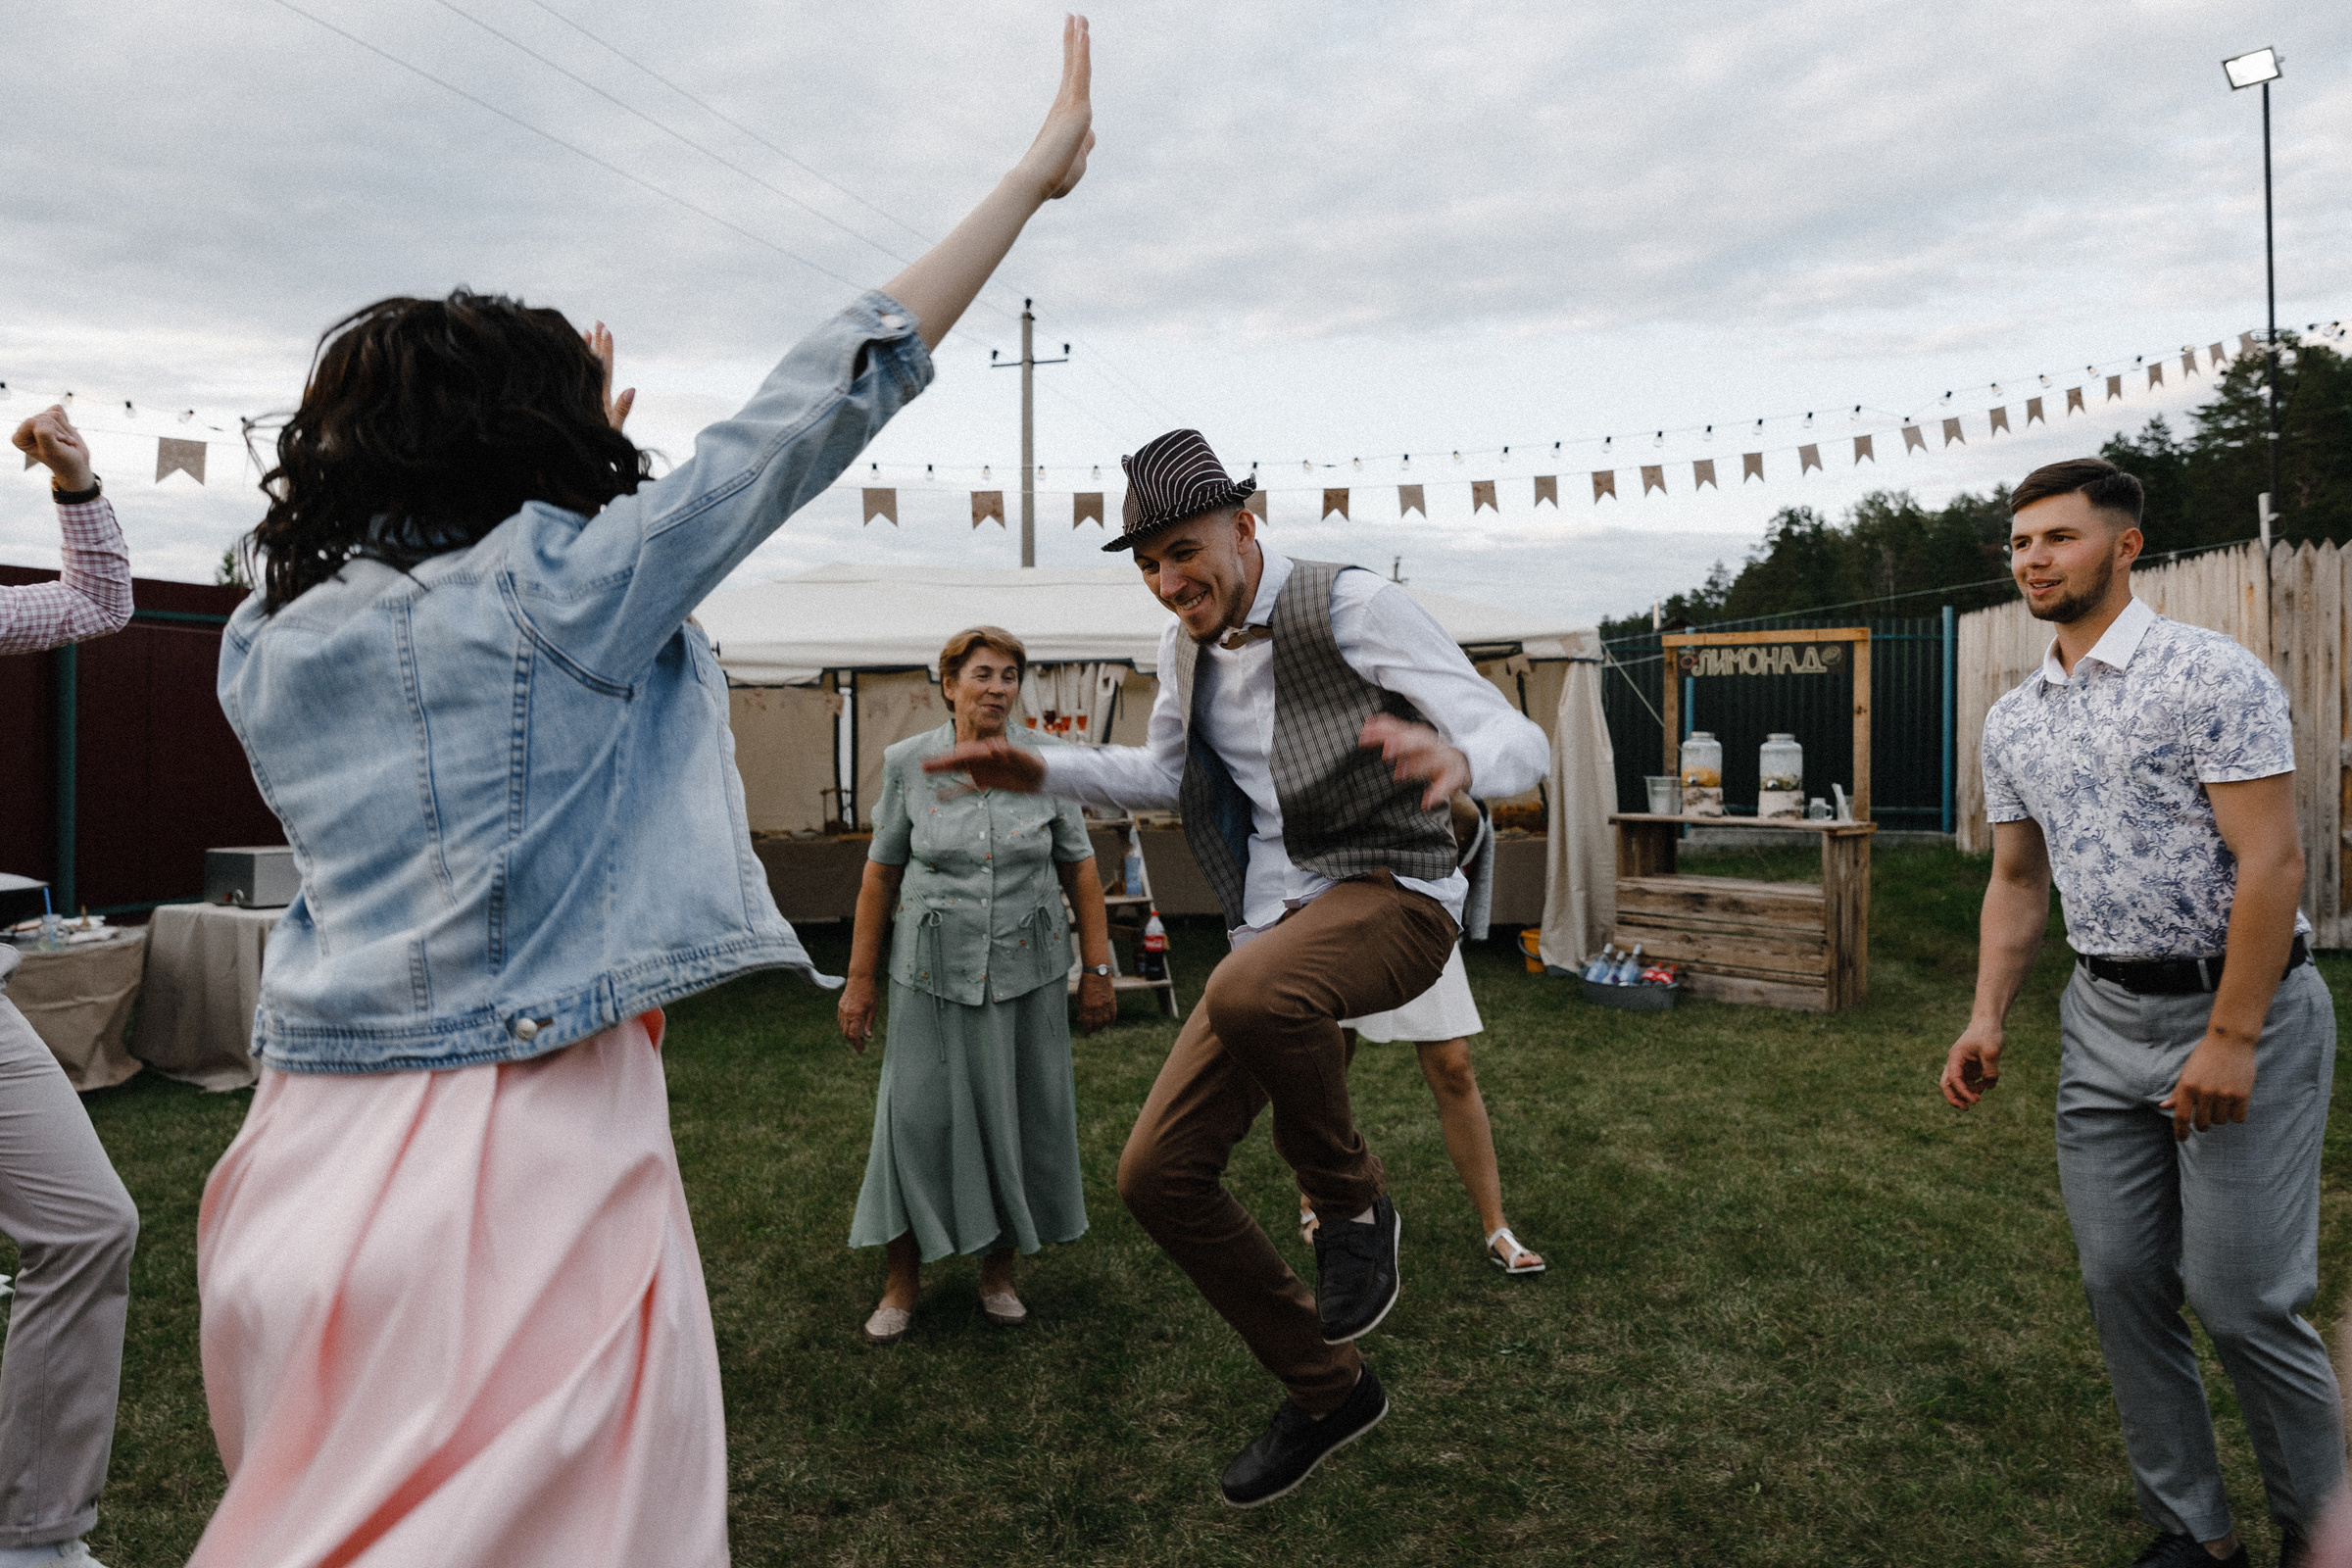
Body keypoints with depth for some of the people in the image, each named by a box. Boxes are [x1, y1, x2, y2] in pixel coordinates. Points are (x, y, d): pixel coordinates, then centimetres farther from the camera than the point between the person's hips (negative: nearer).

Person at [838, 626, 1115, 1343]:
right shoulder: (908, 763, -4)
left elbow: (1080, 868, 1)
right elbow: (880, 874, 2)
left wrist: (1098, 970, 0)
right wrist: (859, 979, 2)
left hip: (1027, 968, 1)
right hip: (936, 970, -1)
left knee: (1021, 1116, 8)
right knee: (918, 1117, 0)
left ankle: (999, 1270, 29)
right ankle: (903, 1282, 20)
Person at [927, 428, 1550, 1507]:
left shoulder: (1354, 607, -11)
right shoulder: (1186, 648, 10)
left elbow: (1521, 745, -15)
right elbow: (1163, 775, 28)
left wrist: (1454, 757, -40)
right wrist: (1039, 772, 14)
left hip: (1388, 895, -7)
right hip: (1276, 927, 7)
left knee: (1249, 992, -41)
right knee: (1156, 1176, 1)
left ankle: (1351, 1201, -7)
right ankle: (1325, 1390, 21)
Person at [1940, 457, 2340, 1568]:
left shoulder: (2211, 675, -11)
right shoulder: (2012, 721, 9)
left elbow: (2272, 864, -16)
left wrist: (2232, 1041, -20)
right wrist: (1987, 1018, 5)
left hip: (2240, 1013, -6)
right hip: (2105, 1020, 6)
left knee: (2240, 1296, -2)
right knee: (2121, 1282, 8)